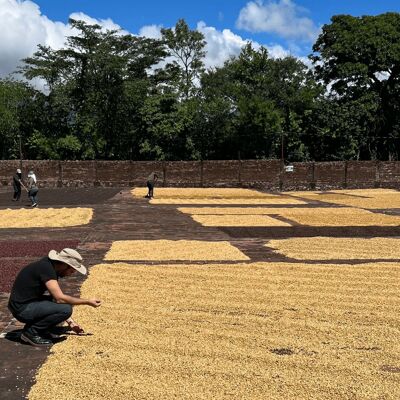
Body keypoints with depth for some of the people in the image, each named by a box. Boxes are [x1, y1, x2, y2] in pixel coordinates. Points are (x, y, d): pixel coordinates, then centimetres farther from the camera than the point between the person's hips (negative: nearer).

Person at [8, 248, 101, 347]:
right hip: (22, 308, -9)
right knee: (65, 308, -21)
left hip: (29, 302, 9)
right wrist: (87, 302, -16)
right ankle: (31, 332, -7)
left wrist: (70, 322, 13)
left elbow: (57, 297, 15)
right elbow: (60, 298, -26)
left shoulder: (51, 266, 7)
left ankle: (40, 329, 10)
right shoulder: (46, 268, -21)